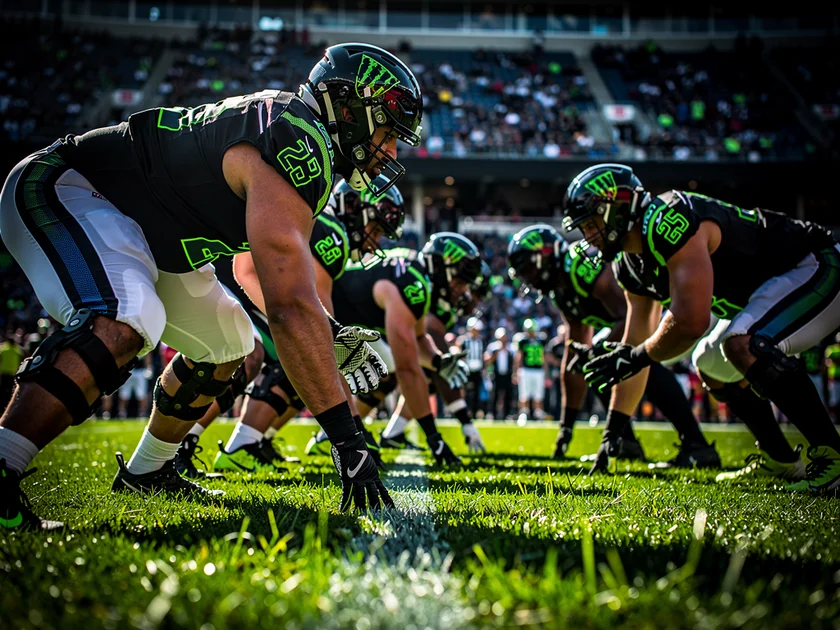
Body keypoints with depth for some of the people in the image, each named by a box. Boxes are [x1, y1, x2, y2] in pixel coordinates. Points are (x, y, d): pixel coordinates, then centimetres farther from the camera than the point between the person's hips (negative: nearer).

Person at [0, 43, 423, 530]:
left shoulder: (303, 135, 4)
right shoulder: (293, 148, -27)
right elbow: (290, 307, -36)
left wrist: (332, 333, 10)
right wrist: (347, 439, -36)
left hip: (136, 228, 11)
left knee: (228, 343, 16)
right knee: (123, 325, -37)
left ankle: (146, 472, 30)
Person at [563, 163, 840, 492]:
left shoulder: (668, 222, -28)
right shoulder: (634, 262, 4)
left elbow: (691, 321, -35)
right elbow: (634, 346, 11)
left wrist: (636, 356, -17)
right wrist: (613, 430, 11)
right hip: (773, 286, 10)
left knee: (744, 345, -32)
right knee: (711, 364, 17)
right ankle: (780, 460, 26)